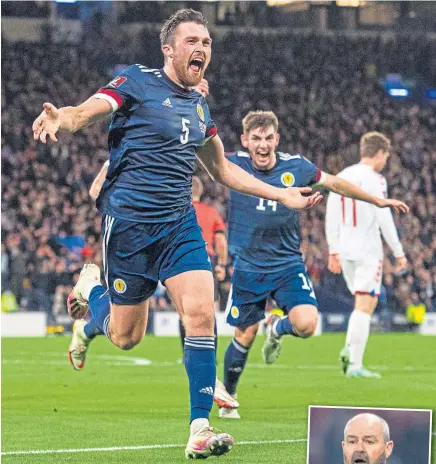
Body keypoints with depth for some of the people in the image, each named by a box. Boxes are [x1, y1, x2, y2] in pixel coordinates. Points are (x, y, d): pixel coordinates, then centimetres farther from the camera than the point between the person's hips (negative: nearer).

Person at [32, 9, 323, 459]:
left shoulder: (199, 105, 14)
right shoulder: (137, 82, -5)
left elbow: (223, 170, 26)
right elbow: (83, 113, -17)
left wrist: (283, 195, 22)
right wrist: (57, 117, -41)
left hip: (179, 221, 5)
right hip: (128, 221, -5)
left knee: (200, 313, -14)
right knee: (126, 336, 3)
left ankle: (200, 428, -10)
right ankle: (90, 291, 39)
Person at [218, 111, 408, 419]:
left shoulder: (296, 167, -6)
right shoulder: (235, 165, -10)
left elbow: (334, 183, 9)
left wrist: (378, 201, 14)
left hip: (288, 264, 1)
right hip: (248, 266, -1)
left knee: (306, 324, -20)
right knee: (245, 336, 4)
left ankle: (277, 328, 18)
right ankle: (228, 400, 28)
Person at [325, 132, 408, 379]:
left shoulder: (341, 177, 11)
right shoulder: (374, 179, -11)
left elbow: (331, 217, 13)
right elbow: (384, 219, -14)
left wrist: (333, 251, 19)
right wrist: (399, 253, -8)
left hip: (345, 250, 7)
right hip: (368, 251, -7)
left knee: (364, 302, 19)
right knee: (365, 305, -5)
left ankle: (350, 348, 1)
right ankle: (355, 365, -10)